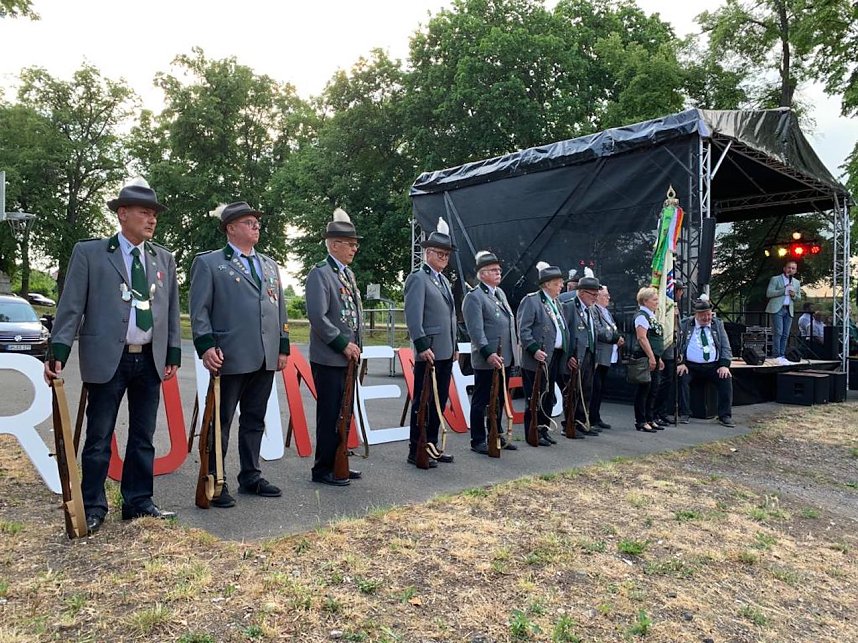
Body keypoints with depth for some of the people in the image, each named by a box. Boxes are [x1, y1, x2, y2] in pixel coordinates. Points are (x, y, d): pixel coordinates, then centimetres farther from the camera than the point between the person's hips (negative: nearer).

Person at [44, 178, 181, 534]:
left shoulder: (164, 258, 11)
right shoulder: (89, 252, 0)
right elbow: (71, 306, -4)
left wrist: (173, 354, 7)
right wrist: (58, 351, -11)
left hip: (150, 360, 4)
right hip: (107, 359, -4)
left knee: (143, 437, 11)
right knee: (99, 438, 5)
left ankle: (138, 502, 23)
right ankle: (93, 507, 18)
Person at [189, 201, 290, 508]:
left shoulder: (270, 264, 18)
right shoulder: (208, 262, 1)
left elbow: (280, 308, 18)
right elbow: (199, 310, -4)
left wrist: (284, 347, 13)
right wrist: (206, 346, -14)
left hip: (266, 358, 6)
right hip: (231, 357, -5)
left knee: (255, 420, 13)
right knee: (220, 421, 3)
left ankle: (250, 477, 25)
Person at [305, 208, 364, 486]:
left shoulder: (348, 273, 16)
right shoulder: (319, 273, -11)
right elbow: (318, 317, -19)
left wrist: (356, 346, 12)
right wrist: (344, 345, -16)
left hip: (348, 358, 8)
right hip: (329, 358, -8)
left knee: (344, 413, 13)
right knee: (330, 414, 0)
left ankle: (338, 464, 24)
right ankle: (323, 469, 12)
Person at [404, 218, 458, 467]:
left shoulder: (444, 281, 20)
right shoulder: (418, 278, -8)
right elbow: (413, 316, -16)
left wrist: (454, 347, 17)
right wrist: (423, 346, -21)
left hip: (446, 353, 9)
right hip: (429, 353, -9)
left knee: (439, 402, 13)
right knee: (423, 402, -2)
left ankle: (431, 446, 23)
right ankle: (416, 452, 7)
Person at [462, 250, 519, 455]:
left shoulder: (500, 293, 16)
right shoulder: (474, 297, -10)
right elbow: (476, 330, -18)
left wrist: (513, 351, 17)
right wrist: (488, 353, -26)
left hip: (506, 359, 8)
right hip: (487, 361, -8)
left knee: (500, 400, 16)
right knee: (481, 401, 2)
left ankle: (497, 436, 28)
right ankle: (478, 441, 11)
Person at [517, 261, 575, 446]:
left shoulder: (555, 303, 18)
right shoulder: (531, 300, -8)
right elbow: (523, 329, -14)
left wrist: (567, 355, 14)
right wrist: (534, 350, -23)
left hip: (556, 358, 8)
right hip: (539, 359, -8)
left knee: (548, 397, 13)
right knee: (535, 397, -2)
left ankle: (543, 430, 24)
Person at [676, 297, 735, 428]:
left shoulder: (718, 324, 11)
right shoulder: (685, 325, 5)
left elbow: (726, 347, 8)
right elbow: (677, 345, 2)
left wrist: (724, 365, -7)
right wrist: (680, 363, -14)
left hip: (713, 366, 2)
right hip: (690, 366, -1)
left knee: (726, 378, -24)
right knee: (682, 378, -29)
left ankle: (725, 416, -14)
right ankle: (684, 414, -18)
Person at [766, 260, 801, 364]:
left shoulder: (796, 283, 19)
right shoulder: (775, 279, 2)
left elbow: (798, 298, 21)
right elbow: (768, 293, -8)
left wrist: (794, 295, -3)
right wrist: (784, 290, -15)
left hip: (789, 310, 6)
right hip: (777, 309, -5)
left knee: (785, 335, 3)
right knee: (778, 333, -12)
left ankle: (782, 356, 6)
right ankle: (777, 356, -12)